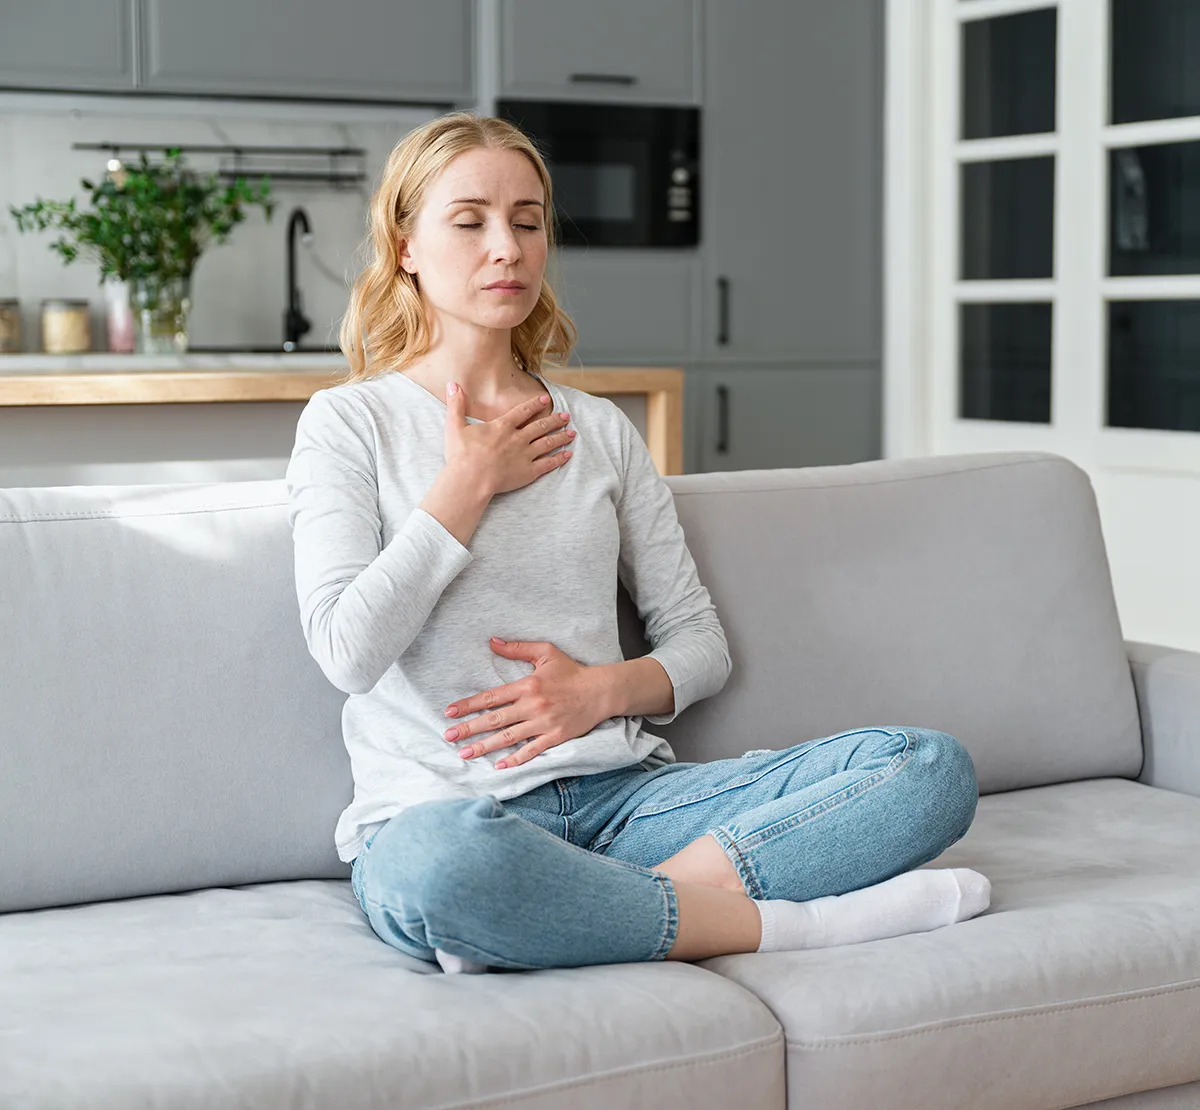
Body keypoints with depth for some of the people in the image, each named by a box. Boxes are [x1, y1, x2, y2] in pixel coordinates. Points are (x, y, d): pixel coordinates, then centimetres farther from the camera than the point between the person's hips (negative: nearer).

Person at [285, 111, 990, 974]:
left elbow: (700, 644, 18)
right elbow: (349, 649, -8)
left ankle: (652, 898, -28)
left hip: (624, 795, 5)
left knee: (934, 766, -14)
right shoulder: (349, 423, 7)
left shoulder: (601, 430, 18)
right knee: (433, 867, -44)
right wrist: (468, 483, -2)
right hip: (439, 808, -4)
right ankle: (785, 921, -25)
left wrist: (606, 688, -4)